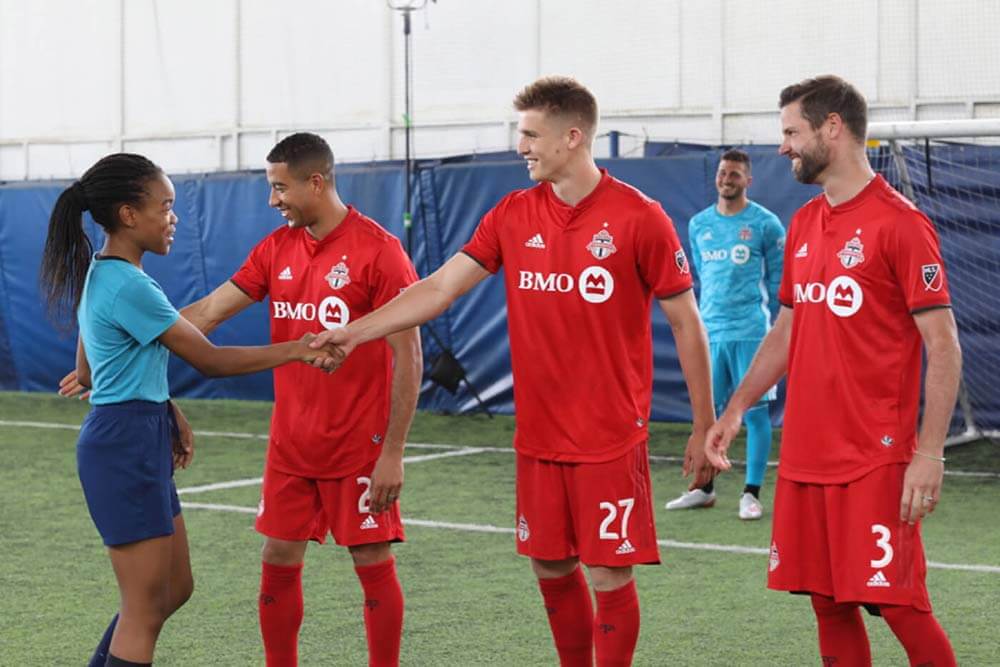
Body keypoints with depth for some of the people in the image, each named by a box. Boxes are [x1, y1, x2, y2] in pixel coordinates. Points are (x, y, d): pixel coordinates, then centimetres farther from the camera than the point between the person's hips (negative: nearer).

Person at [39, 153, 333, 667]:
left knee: (175, 588, 17)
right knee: (146, 611, -3)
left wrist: (164, 412, 12)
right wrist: (294, 350, -8)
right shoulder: (129, 286, -20)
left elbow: (86, 373, 18)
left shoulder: (100, 274, 11)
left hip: (138, 444, 10)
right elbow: (209, 360, -15)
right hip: (126, 449, -10)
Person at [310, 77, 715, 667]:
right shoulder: (513, 215, 5)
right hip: (539, 437, 5)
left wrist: (704, 428, -5)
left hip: (611, 440, -5)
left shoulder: (638, 216, -9)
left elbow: (686, 323, -5)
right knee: (552, 570, 12)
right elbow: (439, 289, 4)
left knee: (610, 576, -1)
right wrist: (355, 332, -5)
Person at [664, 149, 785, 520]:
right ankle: (704, 489, 17)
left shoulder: (765, 224, -2)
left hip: (750, 333, -4)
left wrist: (778, 329, -1)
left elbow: (779, 281, 2)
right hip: (709, 332, 4)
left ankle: (752, 494, 3)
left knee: (754, 411, -2)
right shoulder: (699, 224, 11)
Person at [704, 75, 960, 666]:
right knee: (829, 603, 9)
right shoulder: (804, 225, 12)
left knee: (898, 603, -8)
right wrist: (735, 409, 15)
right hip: (805, 458, 7)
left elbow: (943, 346, -12)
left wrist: (930, 454, -18)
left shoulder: (899, 223, -10)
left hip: (876, 461, -7)